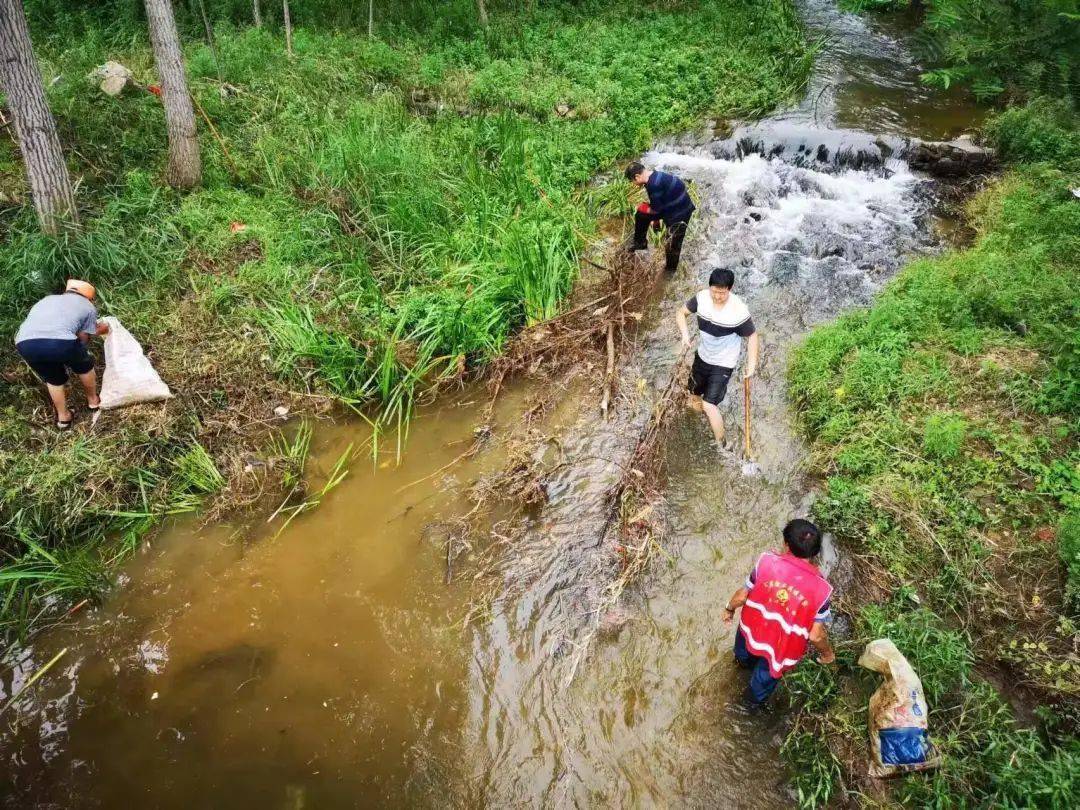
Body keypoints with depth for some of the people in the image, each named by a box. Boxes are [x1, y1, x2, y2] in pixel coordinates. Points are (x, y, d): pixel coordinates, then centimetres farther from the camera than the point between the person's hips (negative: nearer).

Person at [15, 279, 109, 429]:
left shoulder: (48, 299, 37)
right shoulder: (88, 307, 23)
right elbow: (82, 339, 18)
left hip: (25, 343, 5)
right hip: (59, 341, -4)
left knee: (53, 379, 30)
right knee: (84, 366, 28)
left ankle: (63, 417, 42)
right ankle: (93, 401, 45)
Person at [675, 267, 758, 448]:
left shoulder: (739, 311, -27)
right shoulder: (701, 298, -16)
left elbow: (752, 336, -12)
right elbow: (681, 313, -1)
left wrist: (752, 364, -17)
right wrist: (685, 333, -18)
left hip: (723, 364, -6)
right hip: (702, 357, 6)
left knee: (709, 405, -12)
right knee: (694, 395, 22)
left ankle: (721, 446, 3)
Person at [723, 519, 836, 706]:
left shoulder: (767, 561, -25)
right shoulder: (820, 588, -27)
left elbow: (742, 596, -13)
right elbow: (816, 635, -19)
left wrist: (729, 609, 9)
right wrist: (827, 653, 4)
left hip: (752, 629, 2)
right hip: (781, 649, -2)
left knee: (744, 655, 40)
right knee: (765, 676, 32)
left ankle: (744, 660, 72)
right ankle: (756, 698, 61)